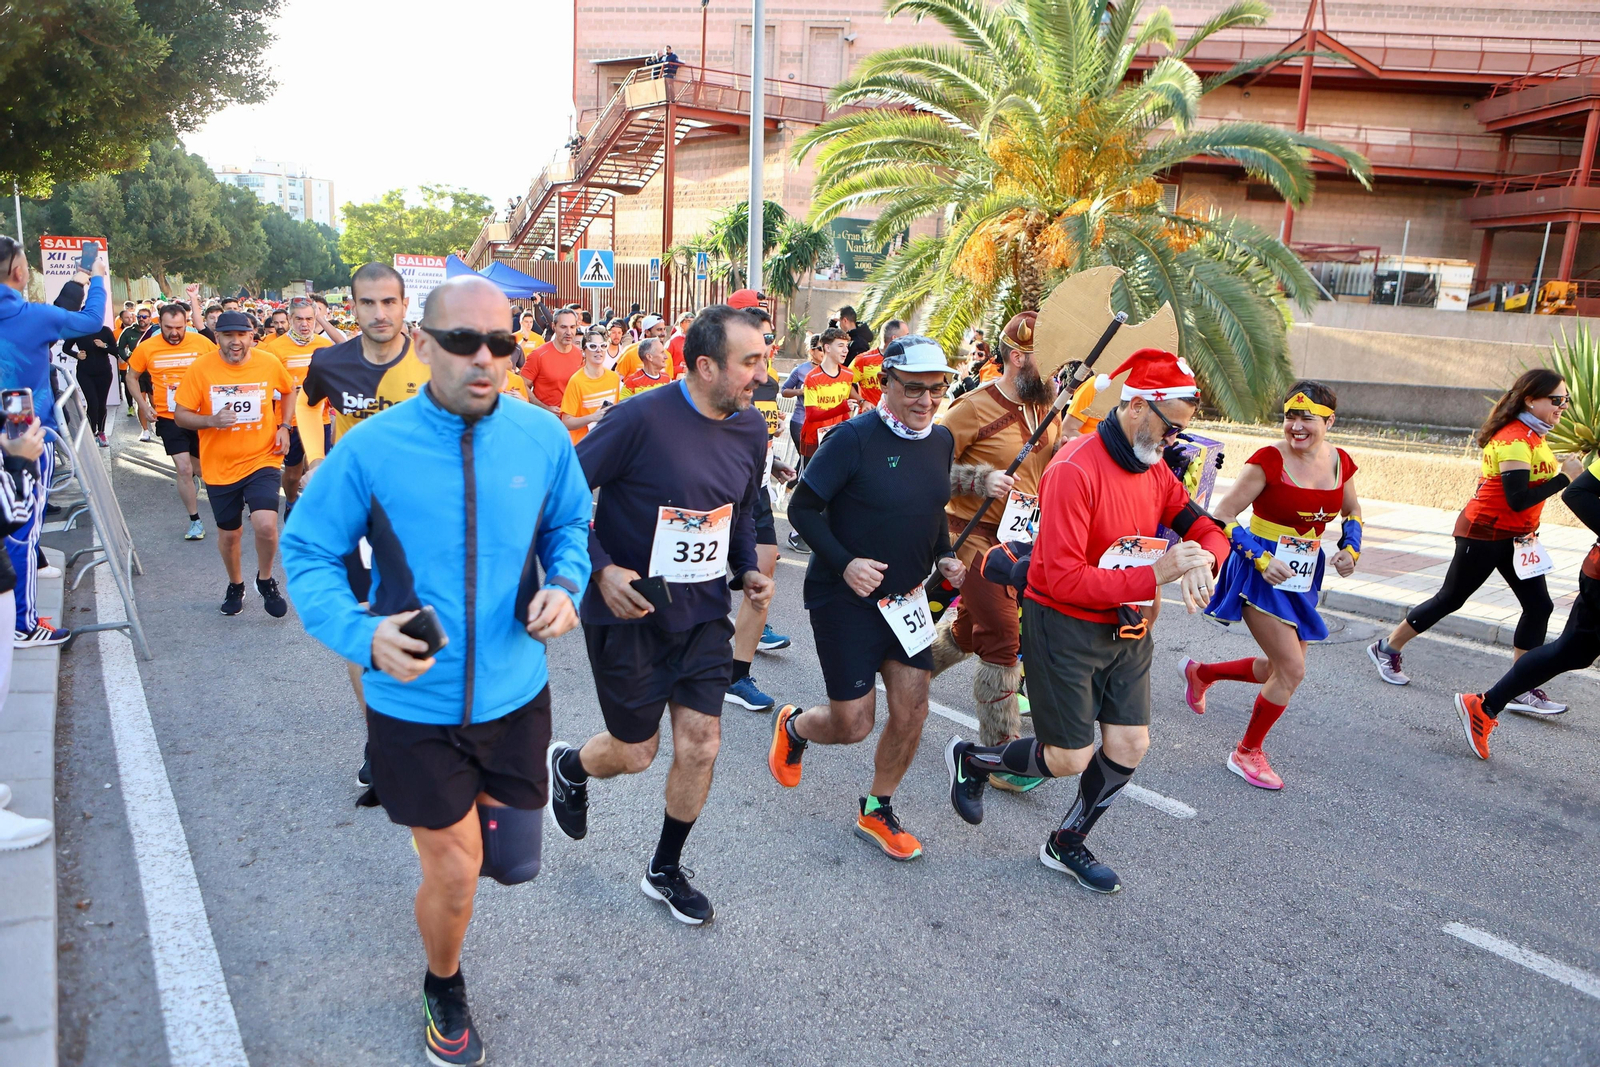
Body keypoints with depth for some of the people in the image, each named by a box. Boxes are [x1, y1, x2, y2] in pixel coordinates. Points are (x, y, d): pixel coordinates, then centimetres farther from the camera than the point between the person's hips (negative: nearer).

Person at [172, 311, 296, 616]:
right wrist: (211, 421, -23)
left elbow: (289, 390, 15)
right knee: (229, 534, 15)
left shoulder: (269, 363, -6)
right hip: (220, 467, 1)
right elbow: (180, 416, -4)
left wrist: (284, 426, 2)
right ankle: (235, 585, 43)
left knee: (266, 525, -21)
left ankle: (265, 579, 7)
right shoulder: (200, 368, -9)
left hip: (262, 460, -1)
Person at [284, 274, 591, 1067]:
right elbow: (307, 553, -4)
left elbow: (570, 524, 10)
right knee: (455, 873, 7)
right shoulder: (370, 449, -14)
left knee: (514, 863, 15)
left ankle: (465, 811, 54)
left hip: (514, 696, 3)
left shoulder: (542, 437, -6)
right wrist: (362, 633, -21)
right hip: (413, 705, -2)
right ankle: (444, 992, 42)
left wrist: (563, 585, -10)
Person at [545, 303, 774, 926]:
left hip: (703, 614, 5)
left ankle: (666, 872, 29)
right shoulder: (643, 419, -21)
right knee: (635, 753, 9)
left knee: (700, 747, 5)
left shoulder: (751, 429, 0)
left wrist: (748, 569, 2)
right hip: (629, 612, -5)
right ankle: (569, 767, 47)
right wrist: (601, 569, -25)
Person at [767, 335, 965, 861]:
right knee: (853, 725, -1)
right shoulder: (854, 437, -18)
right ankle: (792, 725, 35)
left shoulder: (941, 440, 4)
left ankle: (877, 811, 28)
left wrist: (944, 556, 3)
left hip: (906, 597, 6)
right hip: (844, 598, -6)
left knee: (911, 711, 4)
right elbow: (802, 507, -14)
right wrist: (844, 563, -25)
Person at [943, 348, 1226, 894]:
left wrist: (1201, 559, -18)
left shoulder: (1156, 471, 4)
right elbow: (1065, 581, -28)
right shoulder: (1075, 470, -23)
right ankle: (971, 758, 28)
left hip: (1127, 626, 8)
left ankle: (1067, 844, 31)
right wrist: (1156, 574, -30)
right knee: (1070, 759, 0)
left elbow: (1208, 532, 7)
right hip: (1065, 627, -7)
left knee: (1130, 745, 7)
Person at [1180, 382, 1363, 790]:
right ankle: (1247, 753, 11)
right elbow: (1222, 516, -17)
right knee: (1292, 670, -10)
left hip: (1302, 577, 7)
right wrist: (1261, 559, -24)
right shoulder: (1268, 461, -17)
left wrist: (1350, 548, 1)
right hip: (1261, 574, -7)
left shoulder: (1340, 462, 1)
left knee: (1281, 669, 14)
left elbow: (1352, 512, 19)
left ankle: (1200, 672, 40)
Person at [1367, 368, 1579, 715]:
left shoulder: (1532, 436, 9)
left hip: (1516, 538, 9)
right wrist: (1564, 477, -23)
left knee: (1539, 606, 2)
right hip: (1484, 534, -9)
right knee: (1450, 599, 4)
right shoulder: (1515, 440, -22)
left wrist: (1557, 465, 2)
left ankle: (1522, 690, 6)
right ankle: (1387, 648, 21)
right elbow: (1518, 500, -28)